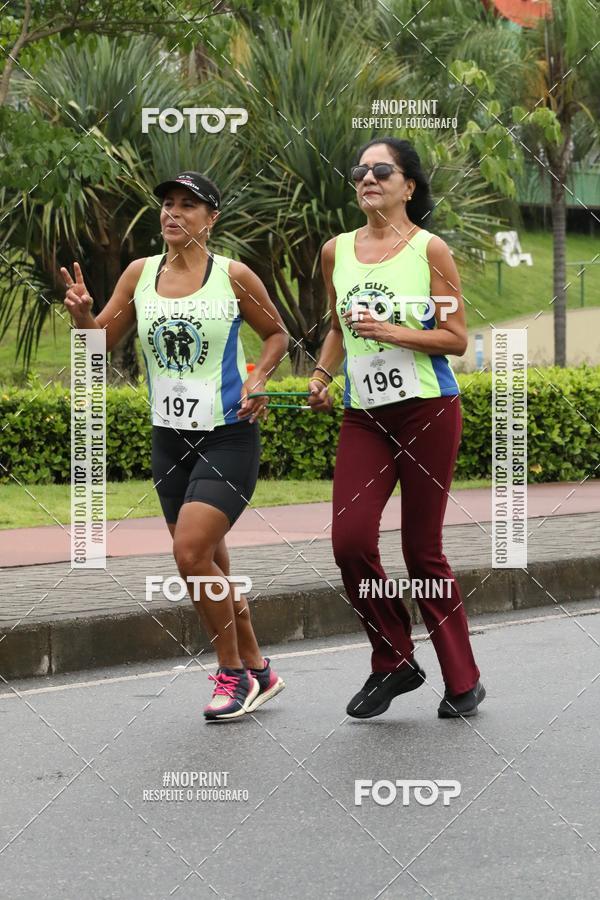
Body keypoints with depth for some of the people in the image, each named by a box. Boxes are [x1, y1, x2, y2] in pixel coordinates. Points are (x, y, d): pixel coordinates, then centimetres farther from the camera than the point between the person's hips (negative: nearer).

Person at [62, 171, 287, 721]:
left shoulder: (234, 276, -6)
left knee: (190, 552, -18)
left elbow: (276, 334, 7)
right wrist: (82, 314, -12)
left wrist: (258, 379, -10)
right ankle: (257, 671, 26)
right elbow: (102, 341, 9)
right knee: (209, 564, 10)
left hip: (229, 436, -5)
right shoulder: (141, 274, 4)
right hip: (170, 436, 5)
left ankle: (232, 673, -1)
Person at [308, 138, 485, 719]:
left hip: (427, 411, -4)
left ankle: (463, 680, 15)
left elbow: (456, 338, -5)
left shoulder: (430, 250, -3)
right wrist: (321, 375, 7)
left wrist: (390, 332, -16)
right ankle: (394, 662, 9)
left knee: (423, 550, 0)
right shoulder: (335, 252, 9)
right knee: (350, 540, -11)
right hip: (364, 416, 4)